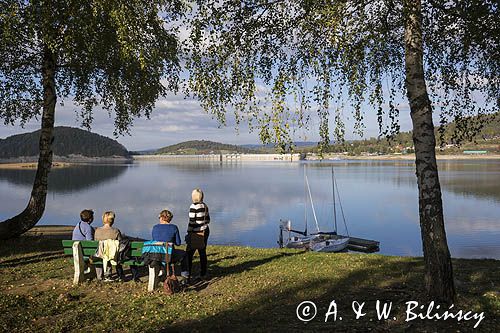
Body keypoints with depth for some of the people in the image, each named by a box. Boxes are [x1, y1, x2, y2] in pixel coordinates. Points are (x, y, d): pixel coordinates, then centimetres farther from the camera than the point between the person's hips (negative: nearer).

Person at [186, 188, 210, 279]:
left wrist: (189, 233, -10)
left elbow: (191, 222, -16)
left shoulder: (193, 206, -16)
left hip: (196, 233, -7)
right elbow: (207, 220, 11)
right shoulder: (205, 206, 5)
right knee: (202, 253, 11)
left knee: (189, 254, 2)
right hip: (205, 231, 7)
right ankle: (203, 274, 16)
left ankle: (188, 274, 4)